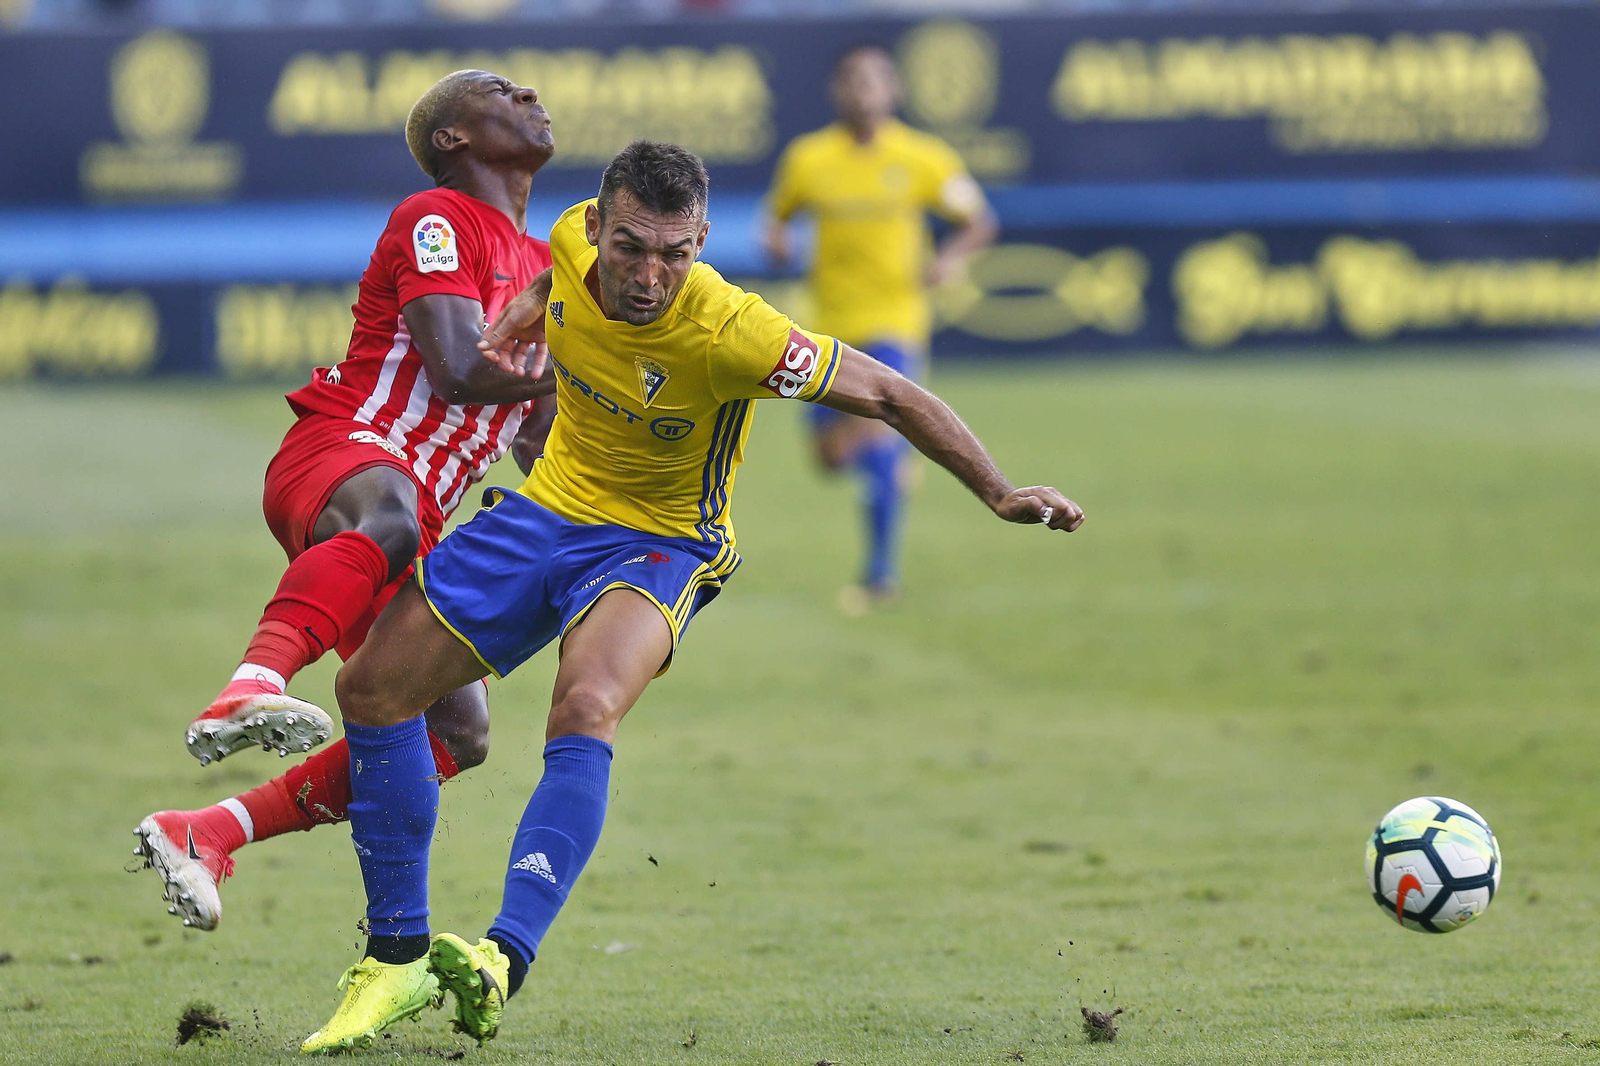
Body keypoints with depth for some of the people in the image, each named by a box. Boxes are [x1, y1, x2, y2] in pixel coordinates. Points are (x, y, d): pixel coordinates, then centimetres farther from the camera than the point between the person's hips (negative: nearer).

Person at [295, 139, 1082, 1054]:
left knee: (584, 713, -35)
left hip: (657, 543, -6)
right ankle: (400, 959, 12)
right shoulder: (575, 244, -15)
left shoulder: (729, 333, -30)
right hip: (547, 508, 6)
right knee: (371, 689, 0)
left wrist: (1000, 493, -24)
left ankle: (507, 957, -45)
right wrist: (528, 314, -1)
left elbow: (886, 394, -21)